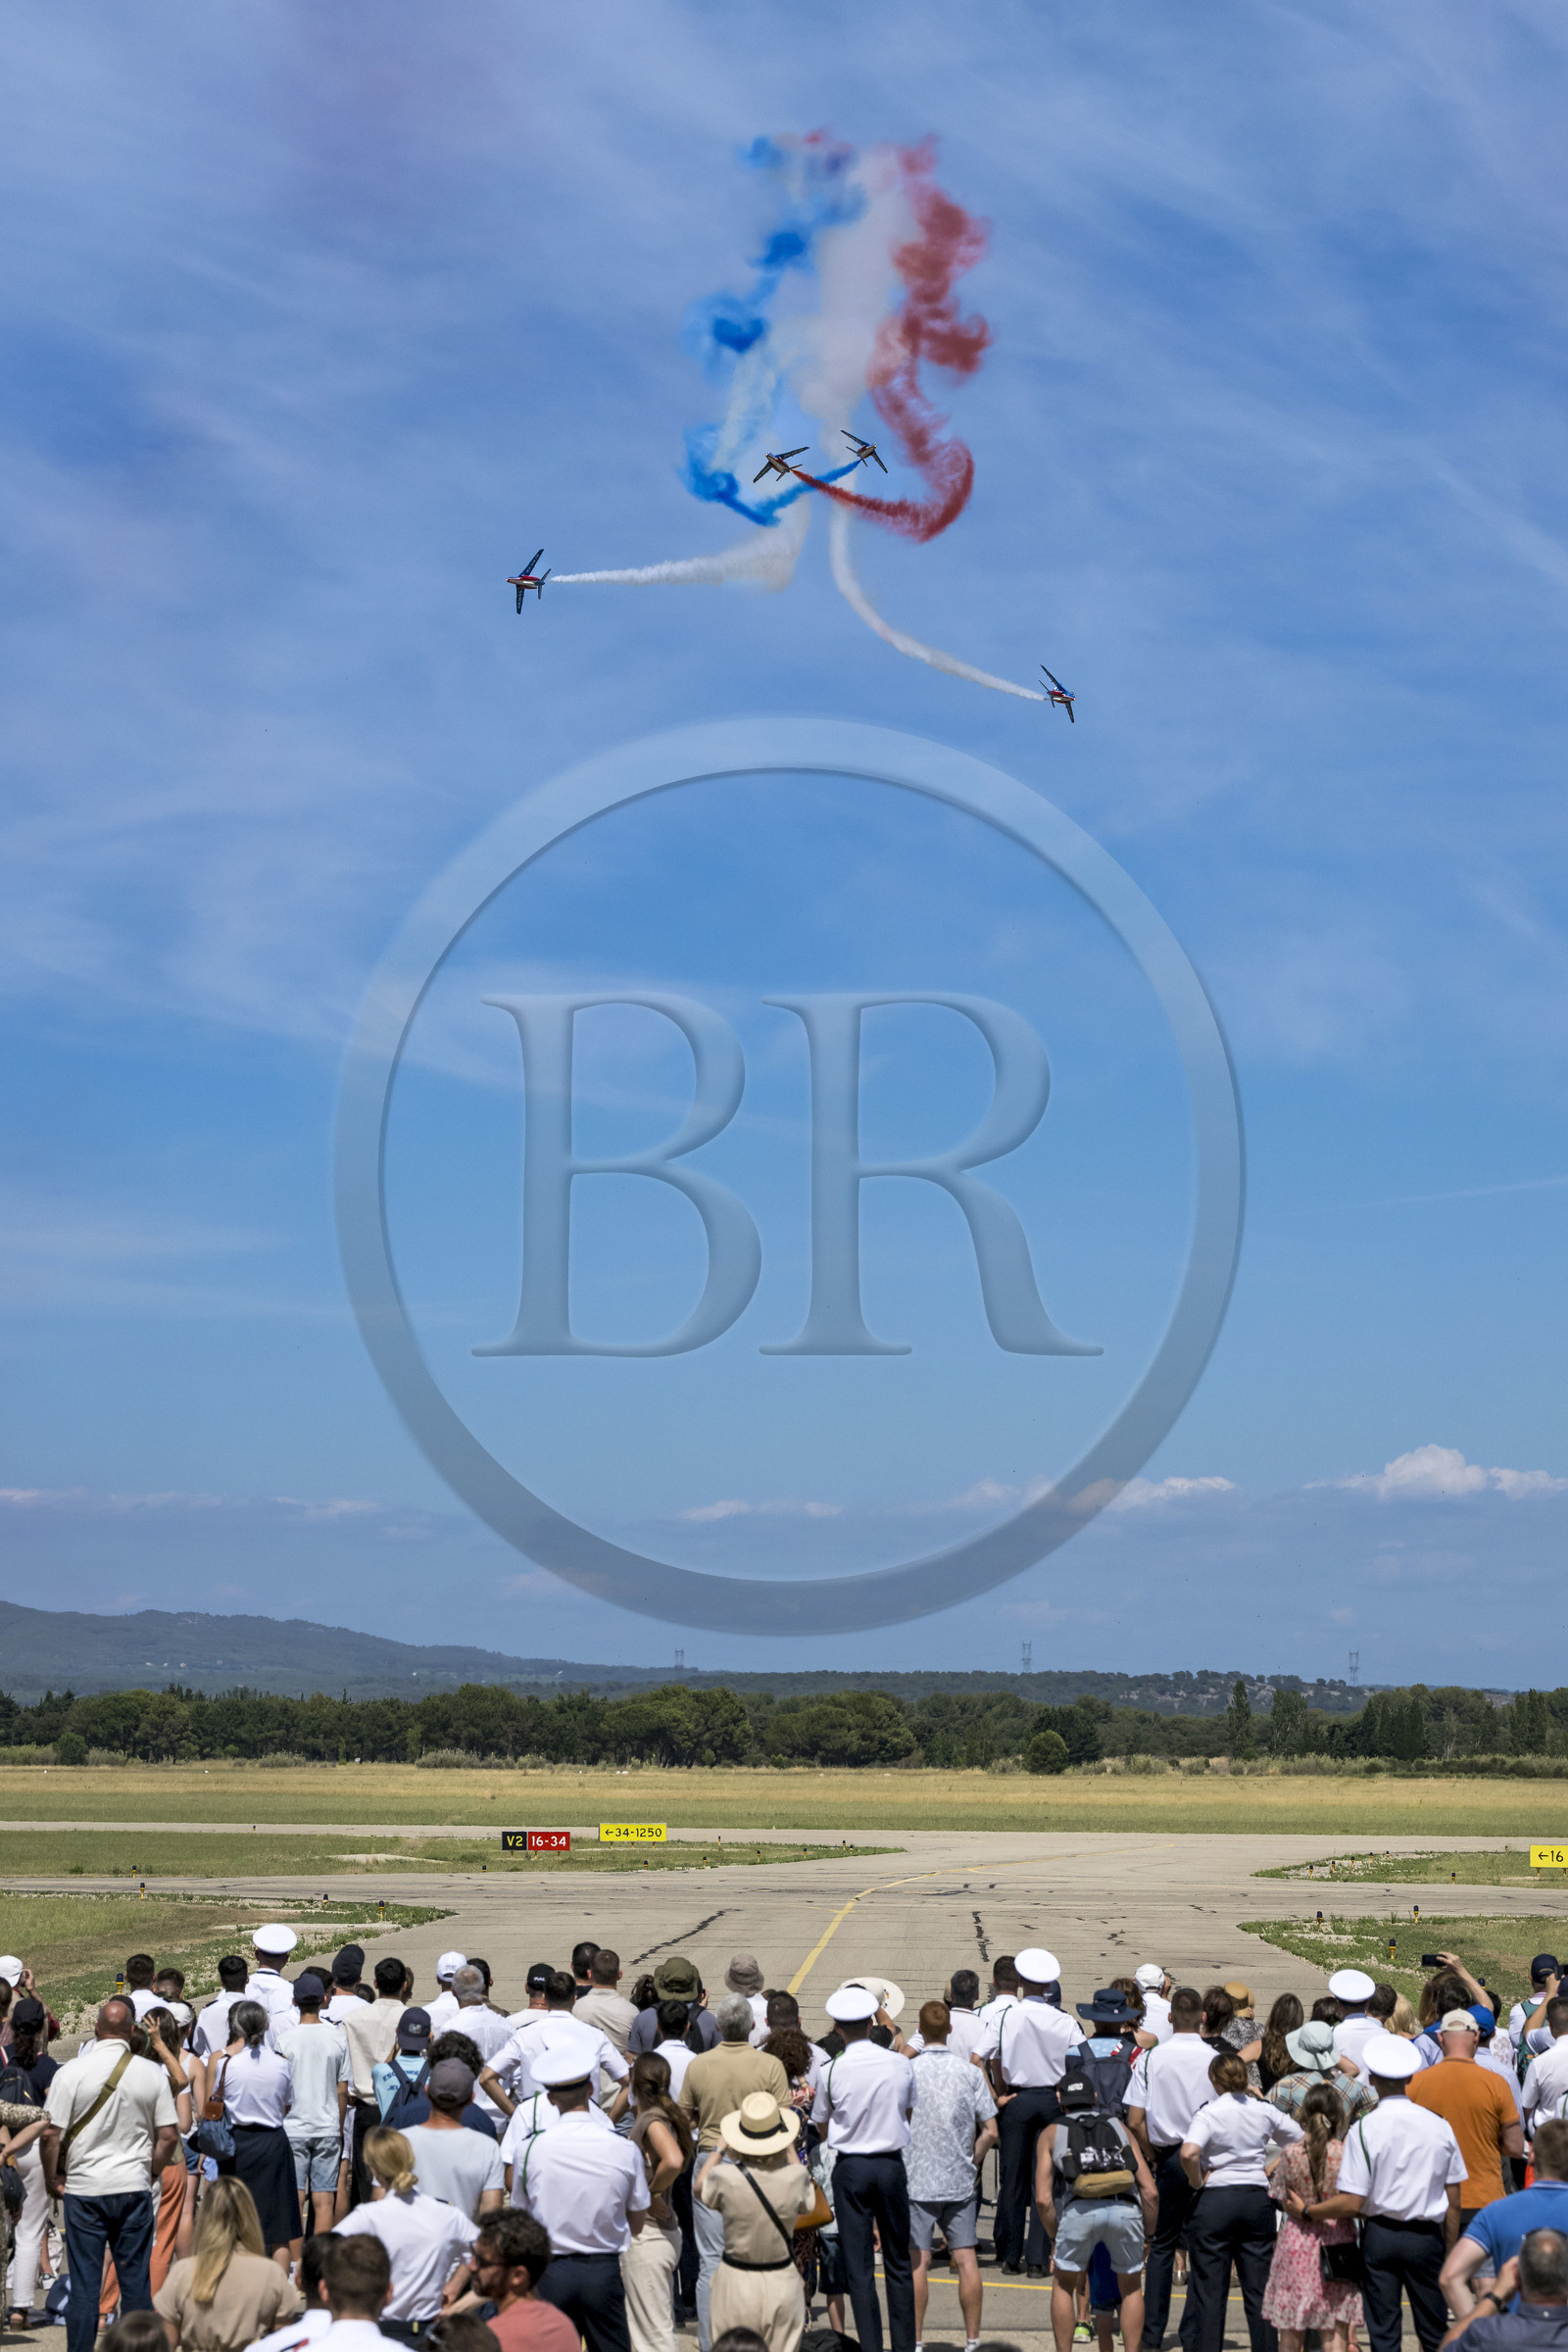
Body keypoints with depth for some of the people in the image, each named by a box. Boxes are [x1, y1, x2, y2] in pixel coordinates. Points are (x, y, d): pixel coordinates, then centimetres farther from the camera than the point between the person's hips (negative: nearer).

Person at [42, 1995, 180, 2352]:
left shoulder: (72, 2072, -7)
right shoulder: (153, 2074, -1)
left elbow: (51, 2134, -7)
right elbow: (170, 2136, 1)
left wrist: (52, 2179, 8)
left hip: (83, 2187, -1)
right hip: (134, 2188, 1)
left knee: (83, 2281, 4)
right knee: (135, 2279, 7)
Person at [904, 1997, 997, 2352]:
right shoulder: (971, 2072, 0)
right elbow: (990, 2132, -1)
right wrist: (971, 2163, 12)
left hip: (917, 2180, -2)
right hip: (960, 2182, 2)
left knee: (918, 2261, 1)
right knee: (966, 2259, 5)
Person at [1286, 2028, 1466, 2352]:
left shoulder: (1365, 2129, -9)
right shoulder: (1439, 2125, 0)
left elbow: (1351, 2204, -11)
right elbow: (1453, 2202, 4)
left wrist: (1306, 2211, 3)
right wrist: (1450, 2254, 15)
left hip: (1380, 2234, -2)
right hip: (1426, 2237, 2)